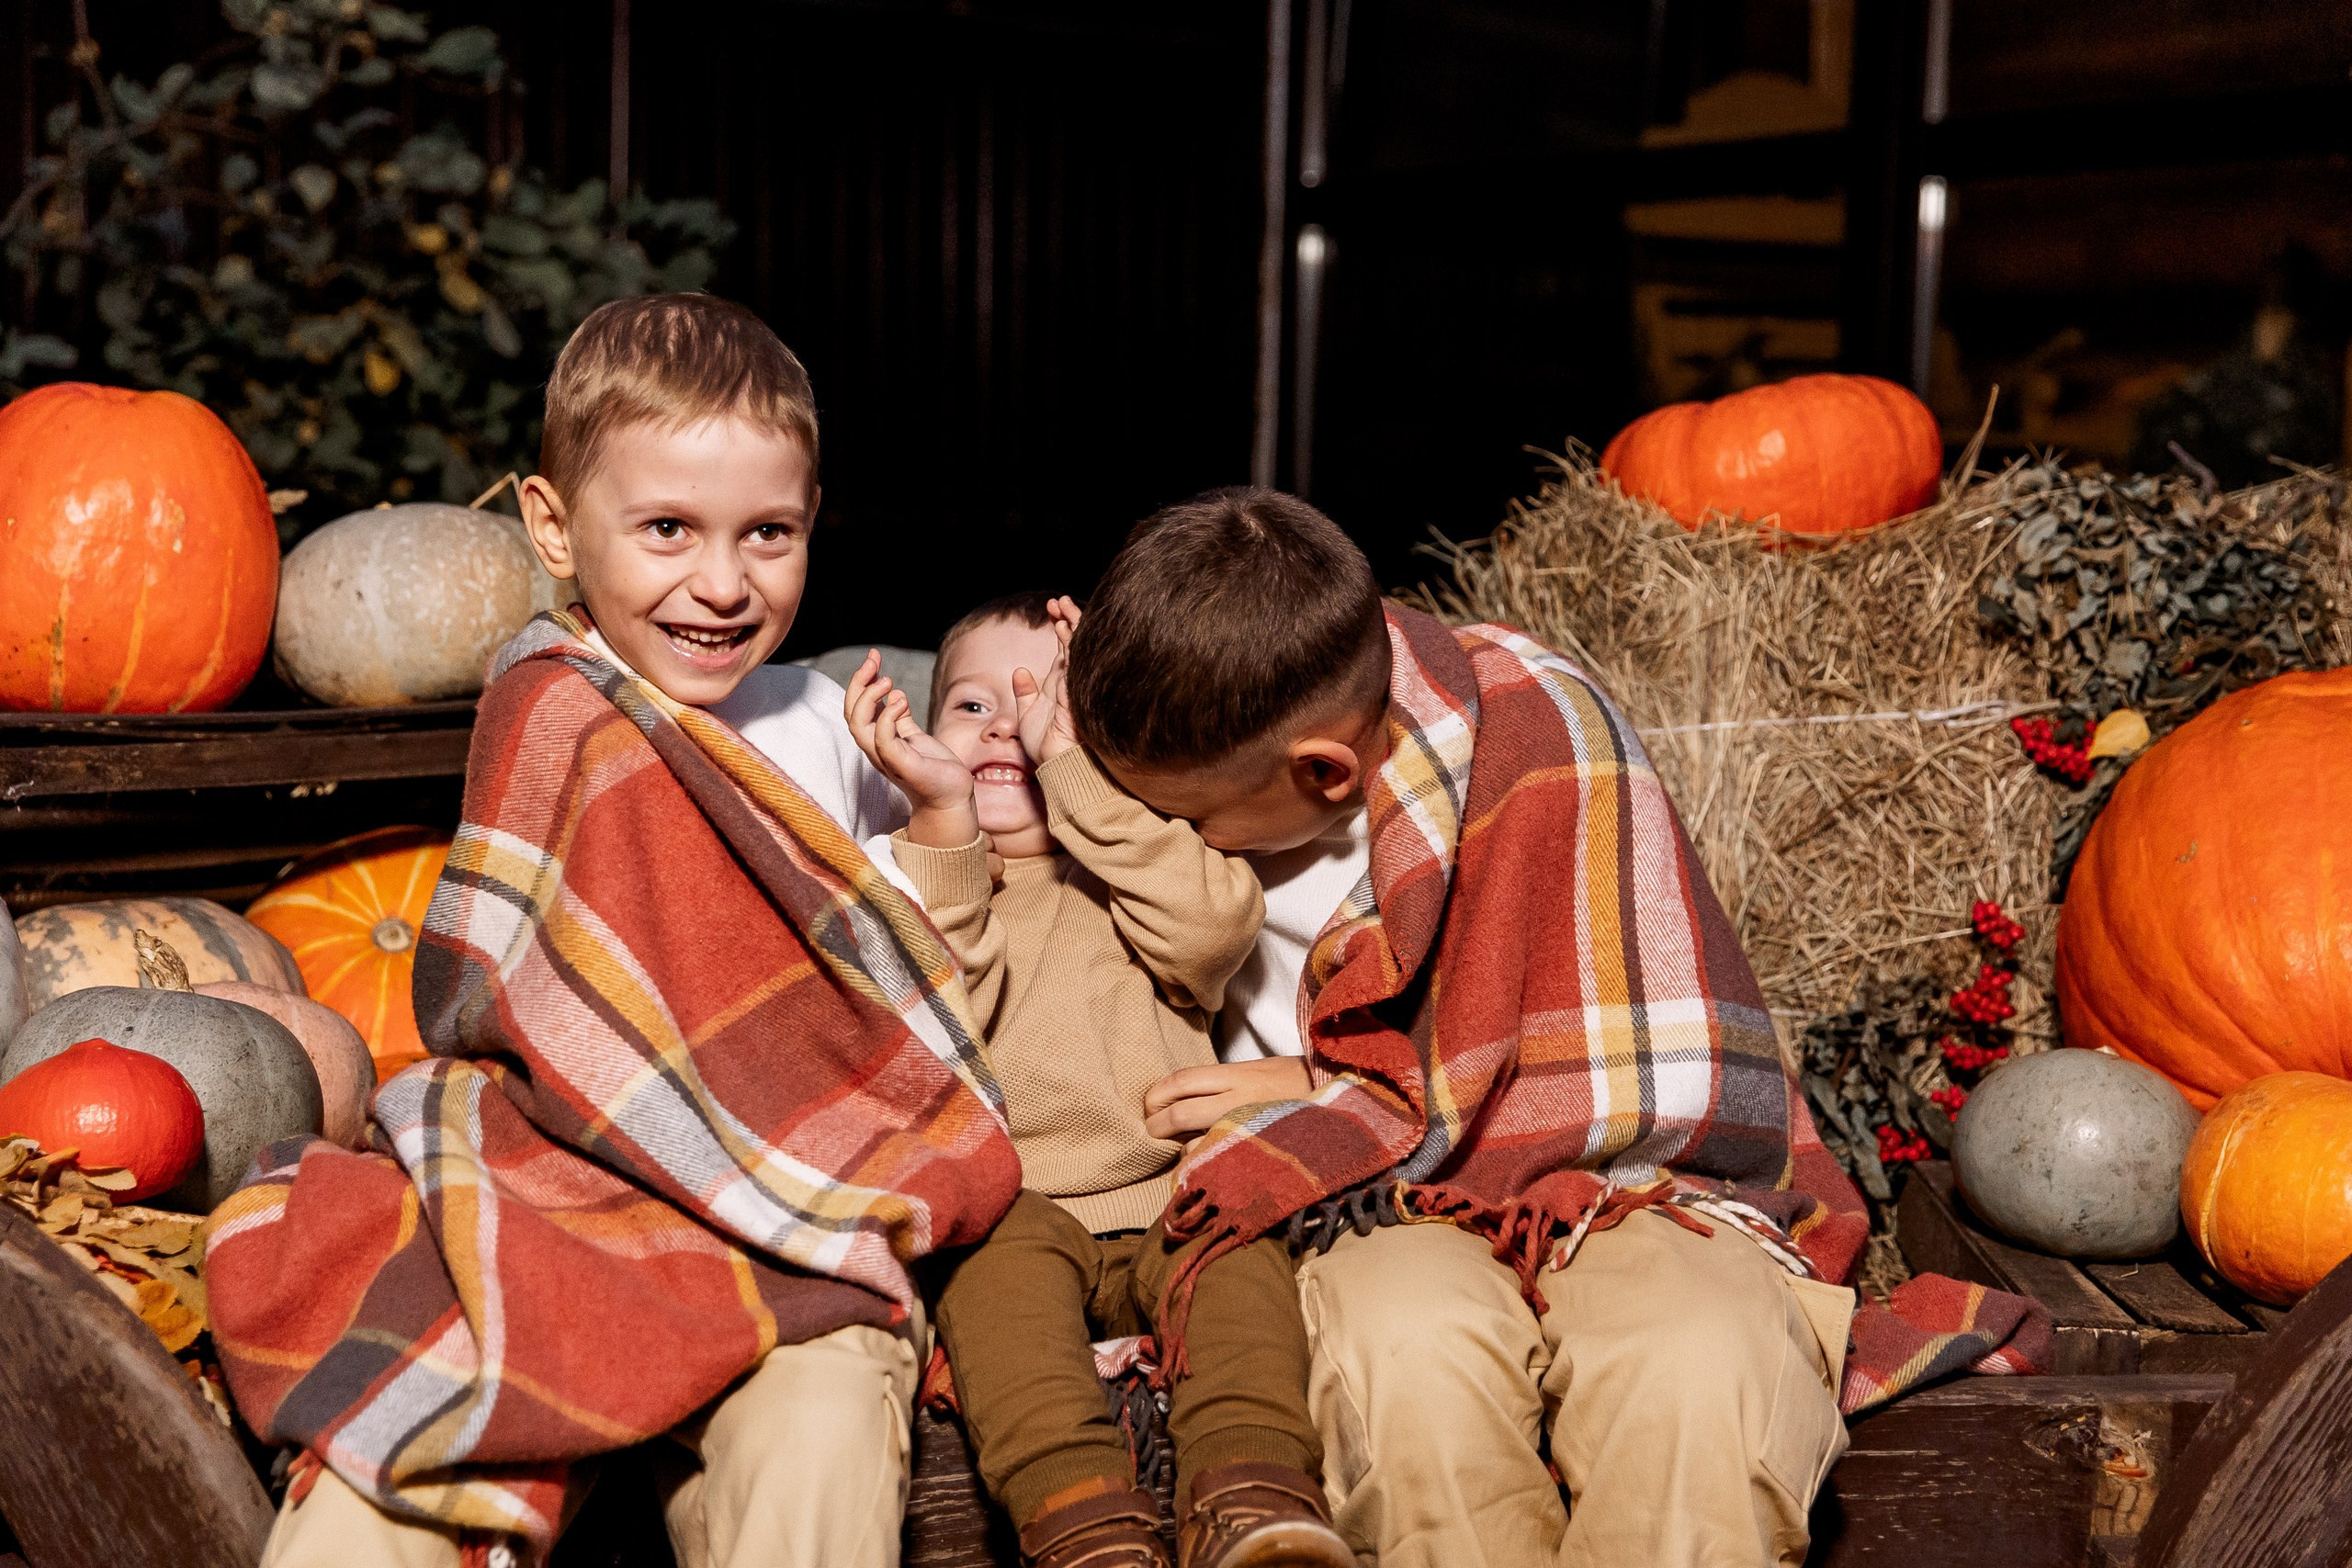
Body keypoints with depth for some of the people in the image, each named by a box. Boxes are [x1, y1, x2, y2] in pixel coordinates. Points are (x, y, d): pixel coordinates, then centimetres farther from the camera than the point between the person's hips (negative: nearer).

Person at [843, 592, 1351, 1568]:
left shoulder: (1145, 876, 19)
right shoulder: (922, 877, 17)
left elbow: (1217, 922, -9)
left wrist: (1069, 756, -11)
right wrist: (943, 813, -17)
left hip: (1167, 1195, 1)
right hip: (1008, 1200, -1)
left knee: (1234, 1239, -28)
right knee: (1003, 1252, -32)